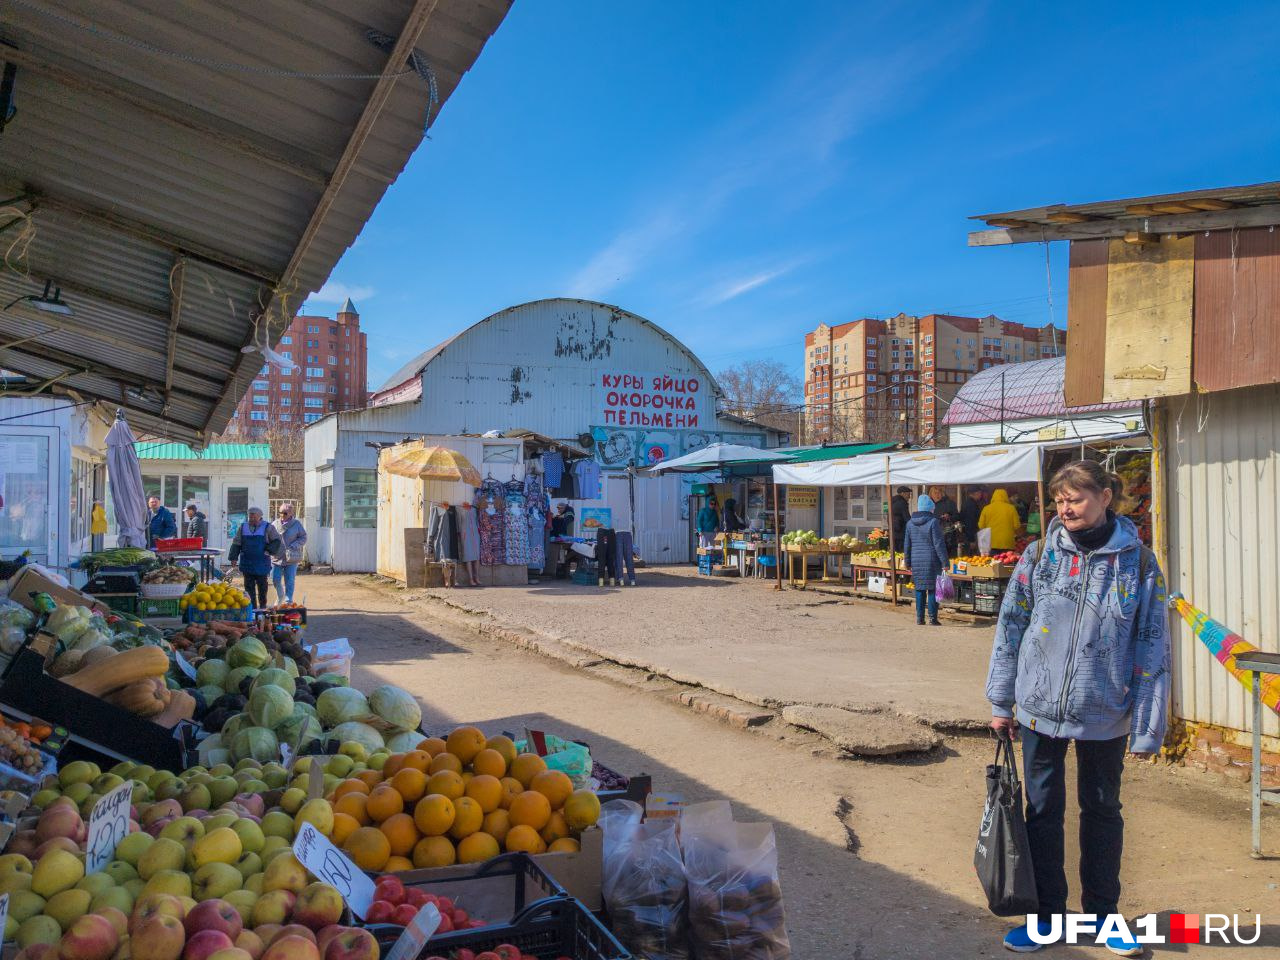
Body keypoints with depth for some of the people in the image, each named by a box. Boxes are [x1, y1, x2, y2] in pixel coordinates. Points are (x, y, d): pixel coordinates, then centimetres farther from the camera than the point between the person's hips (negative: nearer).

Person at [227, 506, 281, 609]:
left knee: (262, 585, 6)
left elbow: (276, 540, 3)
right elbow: (236, 543, 9)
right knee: (249, 586, 2)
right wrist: (234, 557, 3)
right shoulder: (243, 527, 8)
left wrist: (269, 551, -10)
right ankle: (252, 607, 7)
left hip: (261, 563, -2)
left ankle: (263, 606, 19)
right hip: (247, 563, 2)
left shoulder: (267, 527, 0)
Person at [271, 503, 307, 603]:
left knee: (289, 581, 0)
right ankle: (280, 596, 31)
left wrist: (293, 547, -13)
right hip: (277, 557, 3)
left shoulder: (296, 524, -1)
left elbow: (303, 538, 0)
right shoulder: (275, 524, 5)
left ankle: (288, 600, 9)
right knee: (275, 579, 5)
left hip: (291, 558, -3)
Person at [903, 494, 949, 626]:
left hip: (916, 561, 4)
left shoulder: (910, 523, 6)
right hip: (931, 562, -4)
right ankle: (933, 618, 3)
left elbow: (906, 545, 12)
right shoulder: (933, 522, -9)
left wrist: (908, 563, 19)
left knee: (919, 590, 10)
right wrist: (944, 562, -7)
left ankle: (920, 618, 12)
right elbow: (939, 544, -11)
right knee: (932, 590, 2)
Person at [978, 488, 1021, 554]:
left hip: (991, 544, 0)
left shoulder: (986, 508, 2)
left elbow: (981, 526, 3)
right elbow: (1016, 526, 1)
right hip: (1007, 544, 0)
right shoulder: (1011, 508, 2)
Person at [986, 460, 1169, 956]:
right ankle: (1046, 912, 26)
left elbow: (1152, 650, -3)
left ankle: (1102, 912, 33)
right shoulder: (1039, 555, -3)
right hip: (1041, 709, 1)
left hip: (1105, 715, 0)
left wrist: (1148, 729, -5)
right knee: (1043, 811, 10)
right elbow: (1010, 628, 2)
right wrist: (1001, 702, 3)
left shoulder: (1138, 563, -6)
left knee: (1102, 811, 16)